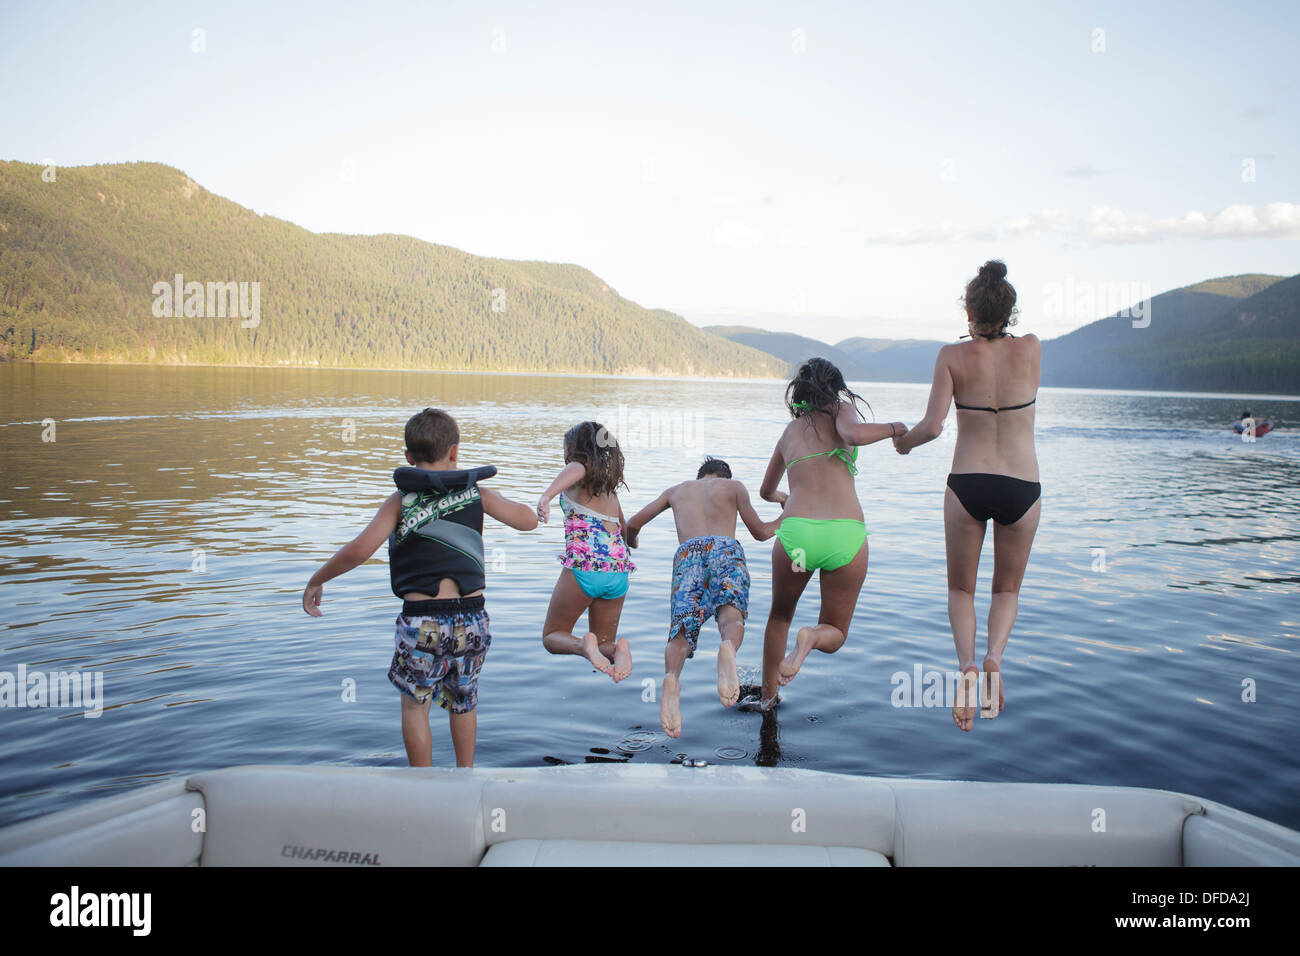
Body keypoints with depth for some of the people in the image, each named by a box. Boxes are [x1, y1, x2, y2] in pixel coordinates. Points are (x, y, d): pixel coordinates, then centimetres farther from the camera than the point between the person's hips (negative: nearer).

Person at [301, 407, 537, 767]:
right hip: (472, 618, 3)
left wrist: (316, 580, 1)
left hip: (422, 619, -3)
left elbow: (360, 549, -13)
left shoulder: (401, 500, -3)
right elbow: (528, 520, 13)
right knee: (463, 702, 23)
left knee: (415, 704, 17)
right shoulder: (476, 493, 4)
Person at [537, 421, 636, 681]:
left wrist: (547, 495, -40)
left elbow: (575, 471, -22)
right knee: (604, 643, 20)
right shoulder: (609, 486, 23)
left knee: (552, 636, 14)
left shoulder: (577, 467, 5)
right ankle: (617, 648, -15)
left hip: (583, 566, -6)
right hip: (619, 571, 6)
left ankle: (584, 644, -18)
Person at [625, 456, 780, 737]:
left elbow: (633, 524, 36)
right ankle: (728, 650, -59)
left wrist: (631, 544, 59)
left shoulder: (677, 490, 36)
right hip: (725, 548, -1)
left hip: (687, 553, 1)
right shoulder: (733, 486, 30)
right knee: (731, 617, -21)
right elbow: (760, 533, 35)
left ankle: (672, 679, -47)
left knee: (682, 631, -14)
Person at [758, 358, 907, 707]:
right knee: (835, 632, 17)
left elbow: (766, 491, 37)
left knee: (780, 616, 30)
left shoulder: (789, 432, 22)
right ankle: (812, 637, -16)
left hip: (796, 532, 3)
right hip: (846, 535, -2)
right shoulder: (840, 410, 11)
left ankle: (768, 695, 29)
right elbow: (854, 434, -15)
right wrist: (894, 428, 5)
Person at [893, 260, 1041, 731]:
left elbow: (932, 426, -13)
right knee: (1007, 588, 20)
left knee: (961, 589, 17)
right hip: (1022, 486, 1)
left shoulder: (952, 356, -7)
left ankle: (967, 663, -10)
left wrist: (903, 441, 8)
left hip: (967, 485, -1)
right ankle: (994, 656, -8)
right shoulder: (1031, 349, -2)